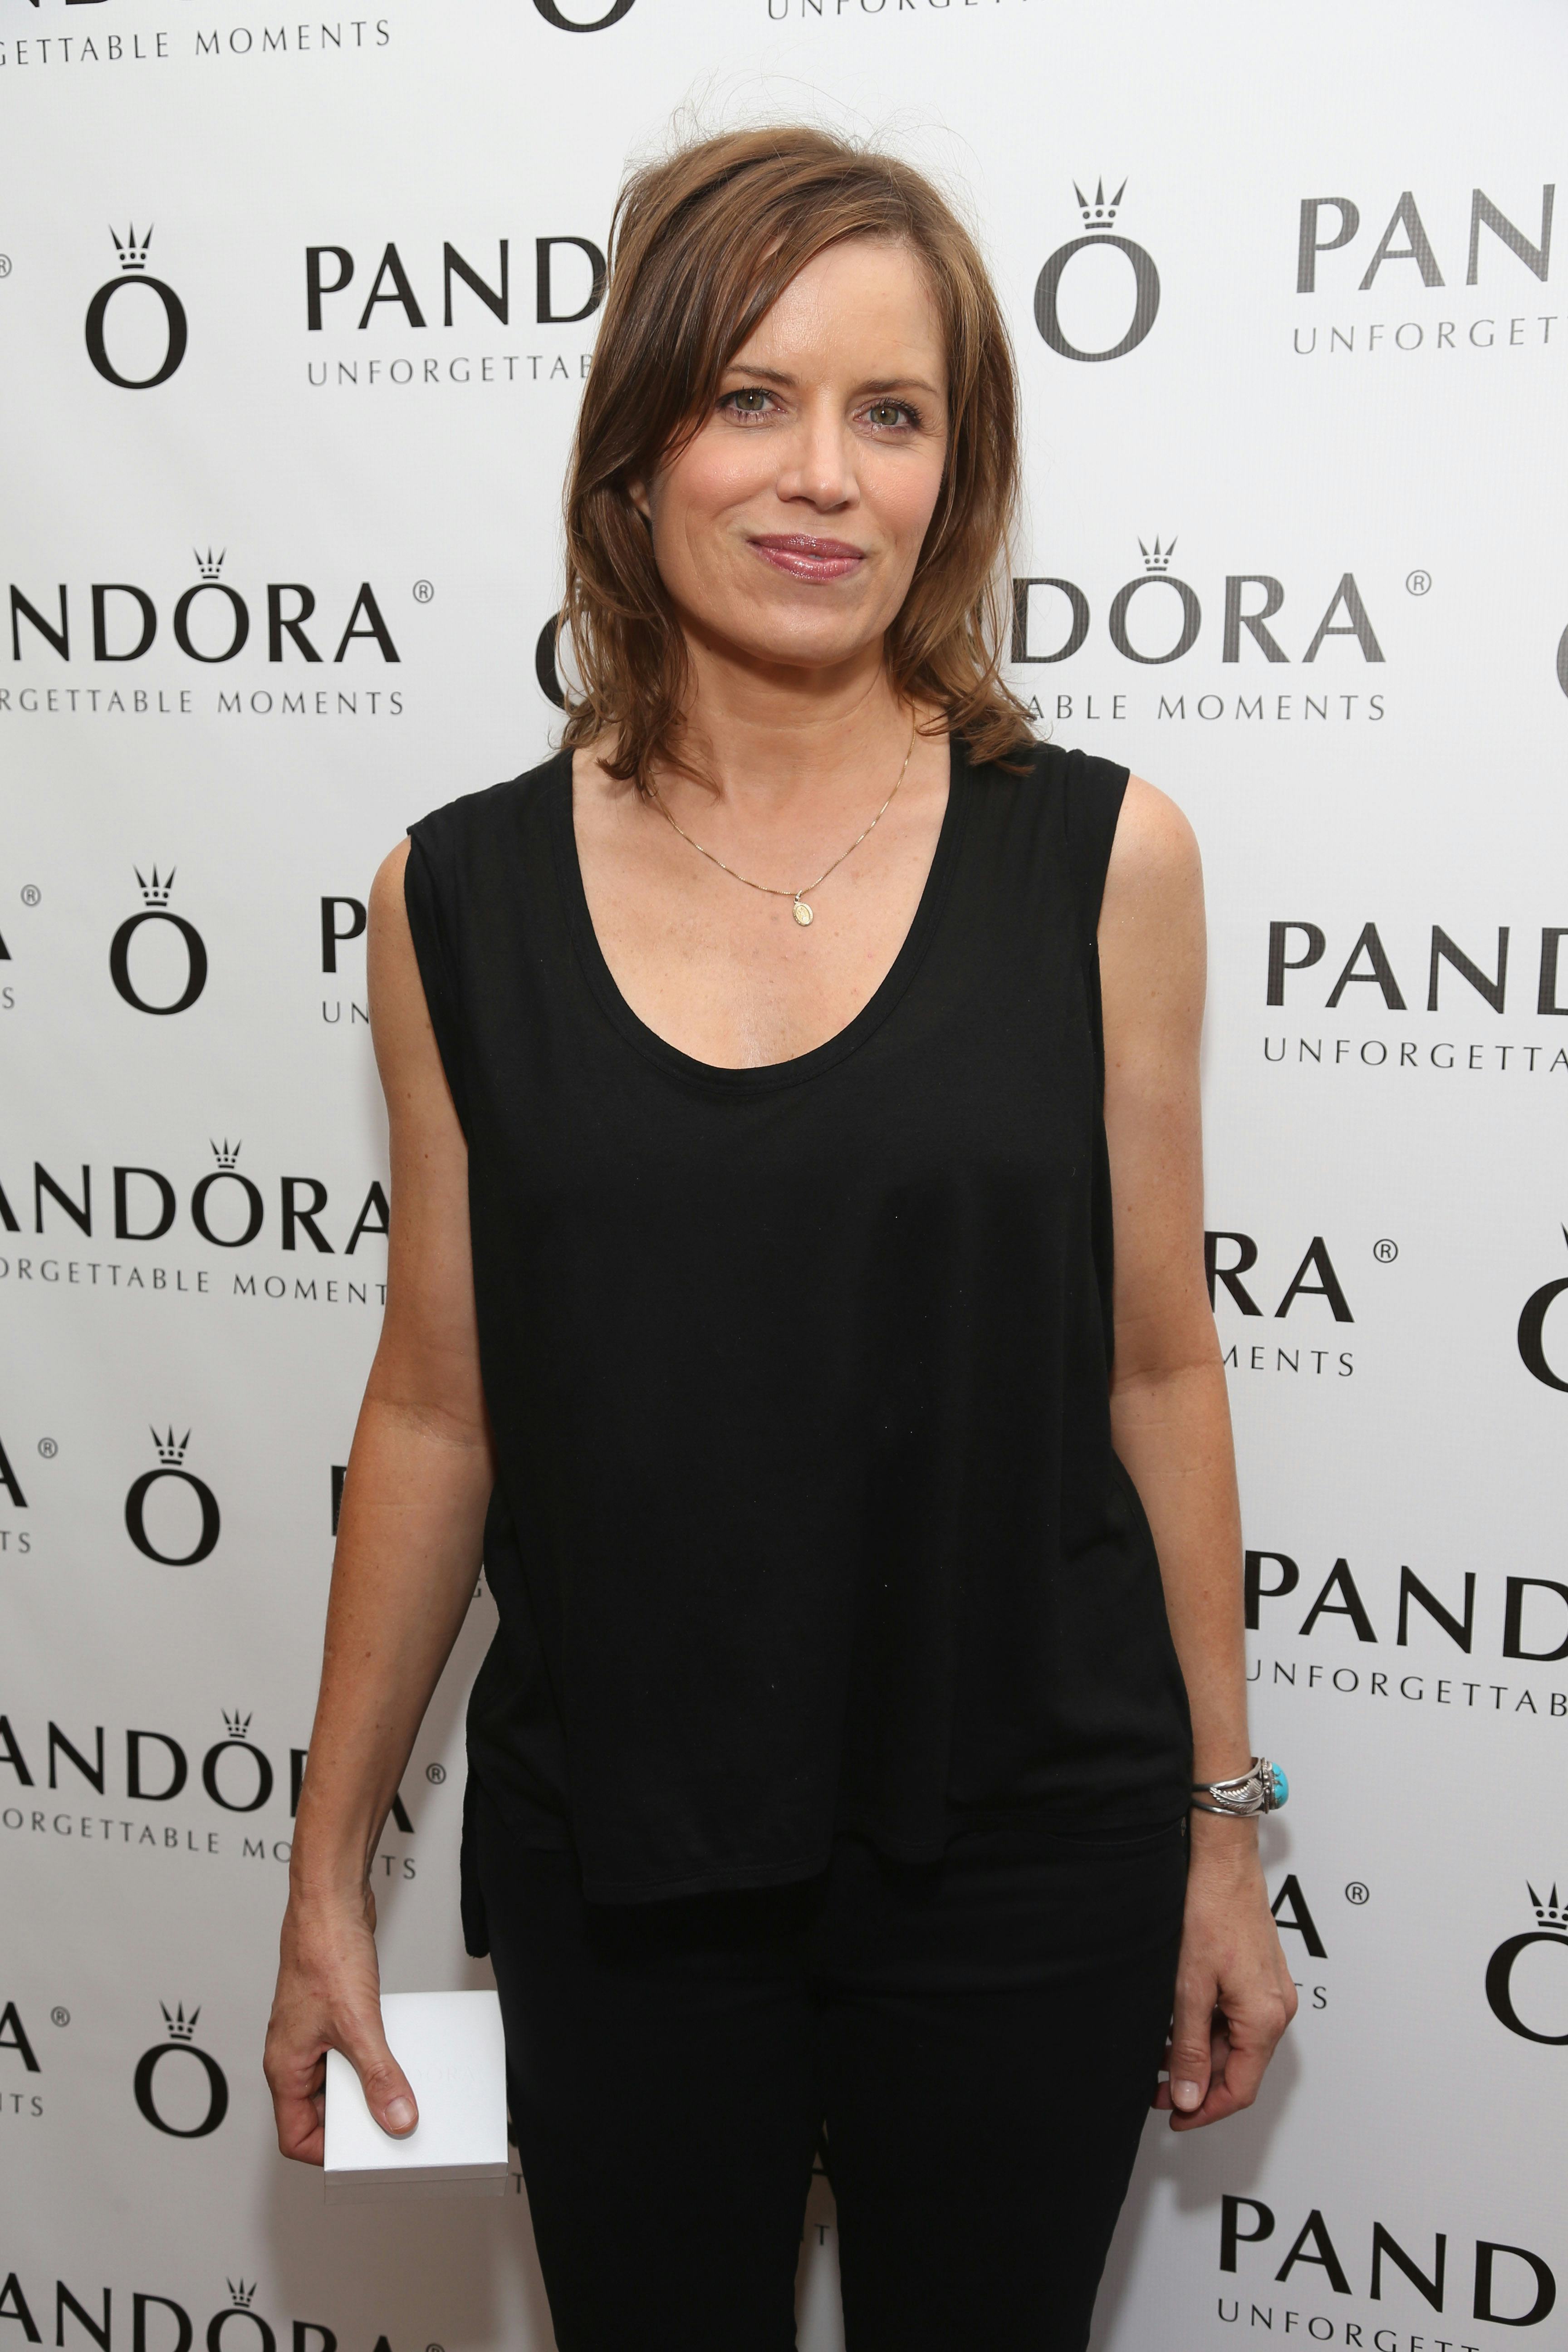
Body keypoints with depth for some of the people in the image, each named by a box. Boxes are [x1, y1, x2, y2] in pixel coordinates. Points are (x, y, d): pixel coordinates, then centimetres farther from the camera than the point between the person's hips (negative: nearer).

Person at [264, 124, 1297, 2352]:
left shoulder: (1102, 855, -6)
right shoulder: (463, 894, -4)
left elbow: (1155, 1368, 0)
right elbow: (436, 1411, 2)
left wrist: (1227, 1832, 4)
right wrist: (328, 1874, 6)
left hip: (1021, 1856, 0)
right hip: (614, 1864, 1)